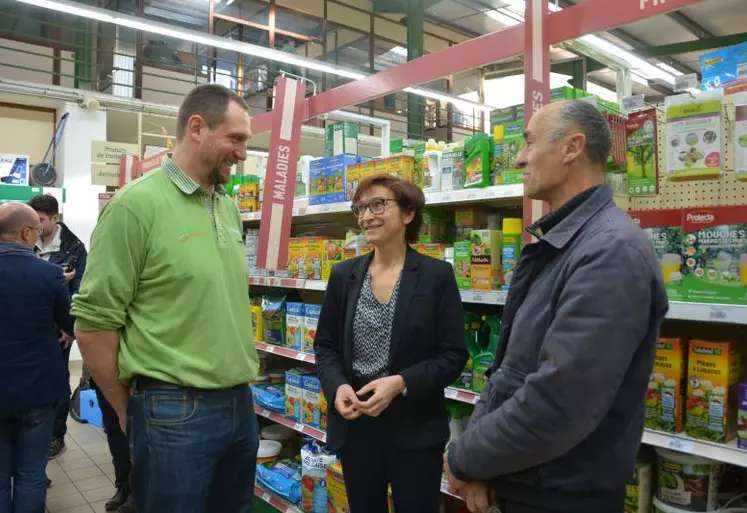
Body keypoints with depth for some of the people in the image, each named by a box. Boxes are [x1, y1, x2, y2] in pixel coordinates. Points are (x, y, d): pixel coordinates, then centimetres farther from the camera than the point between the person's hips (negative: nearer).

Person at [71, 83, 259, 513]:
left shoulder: (230, 208, 8)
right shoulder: (137, 204, -14)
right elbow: (93, 323, -13)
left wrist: (241, 388, 15)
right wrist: (131, 411, -3)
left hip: (241, 405, 7)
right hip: (175, 413, -7)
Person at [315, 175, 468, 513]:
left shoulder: (437, 275, -7)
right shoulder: (343, 275, 3)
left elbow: (454, 355, -8)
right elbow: (325, 345, 7)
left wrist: (400, 383, -21)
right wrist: (337, 386, -12)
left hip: (415, 428, -3)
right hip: (355, 424, 3)